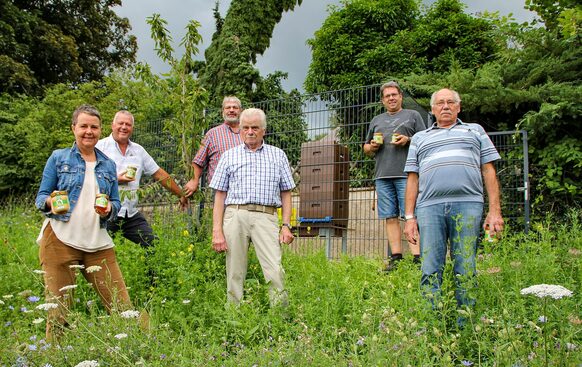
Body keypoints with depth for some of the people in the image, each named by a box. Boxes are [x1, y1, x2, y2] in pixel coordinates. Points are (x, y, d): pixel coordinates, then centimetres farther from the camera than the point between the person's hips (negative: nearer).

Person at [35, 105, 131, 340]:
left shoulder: (108, 164, 16)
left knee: (122, 306, -1)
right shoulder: (59, 158, 8)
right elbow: (41, 197, 7)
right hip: (60, 240, -3)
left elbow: (116, 202, 18)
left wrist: (109, 209, -6)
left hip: (98, 244, 3)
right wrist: (51, 202, -16)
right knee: (58, 309, 0)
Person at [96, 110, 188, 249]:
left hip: (131, 214, 5)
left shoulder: (138, 150, 14)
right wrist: (115, 180, -15)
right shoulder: (100, 147, 0)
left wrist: (181, 195, 19)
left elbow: (159, 174, 17)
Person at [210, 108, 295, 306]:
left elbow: (285, 193, 14)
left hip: (266, 217, -1)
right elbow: (220, 195, 11)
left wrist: (286, 226, 2)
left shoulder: (278, 155, 16)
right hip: (235, 215, 1)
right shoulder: (229, 156, 15)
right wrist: (217, 231, 1)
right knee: (235, 274, 1)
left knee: (275, 272, -13)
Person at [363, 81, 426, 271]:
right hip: (383, 176, 4)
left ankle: (417, 257, -11)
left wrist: (408, 140, -9)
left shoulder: (413, 115, 13)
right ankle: (396, 258, 4)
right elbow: (366, 149, 27)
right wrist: (372, 146, 4)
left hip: (406, 174, -4)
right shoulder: (376, 121, 24)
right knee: (390, 218, 2)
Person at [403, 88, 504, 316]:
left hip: (467, 205, -1)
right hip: (429, 207, 1)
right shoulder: (420, 138, 24)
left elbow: (488, 171, 14)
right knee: (430, 270, -4)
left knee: (465, 272, -2)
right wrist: (410, 217, 7)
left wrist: (494, 211, 3)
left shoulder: (475, 131, 22)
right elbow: (413, 179, 17)